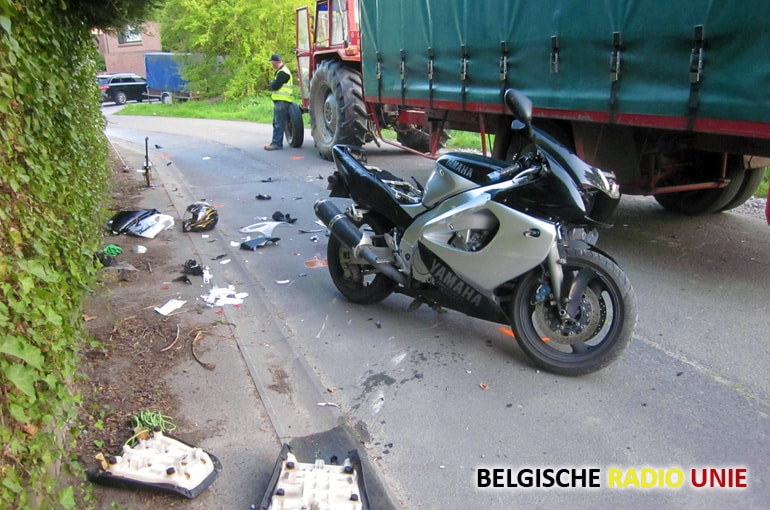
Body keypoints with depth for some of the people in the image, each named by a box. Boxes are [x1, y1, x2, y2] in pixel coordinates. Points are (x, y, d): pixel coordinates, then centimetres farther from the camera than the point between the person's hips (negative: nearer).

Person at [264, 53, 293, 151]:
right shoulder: (280, 71, 20)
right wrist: (274, 84, 1)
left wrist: (272, 83, 1)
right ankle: (275, 142, 18)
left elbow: (275, 86, -18)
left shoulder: (283, 72, -14)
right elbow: (275, 85, 21)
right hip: (279, 100, 11)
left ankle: (277, 143, -10)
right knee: (276, 123, 13)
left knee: (278, 123, -10)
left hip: (281, 101, -11)